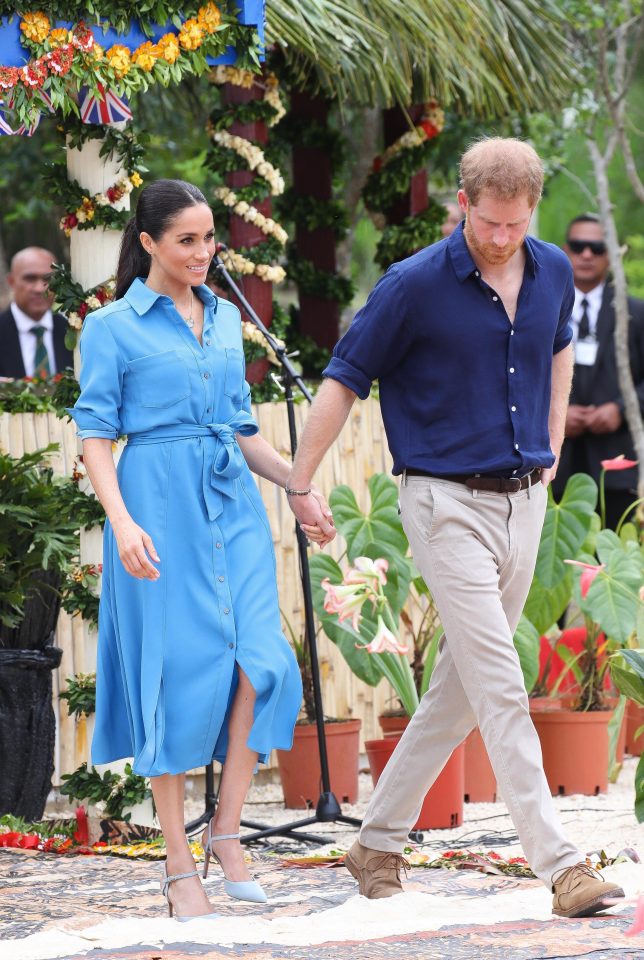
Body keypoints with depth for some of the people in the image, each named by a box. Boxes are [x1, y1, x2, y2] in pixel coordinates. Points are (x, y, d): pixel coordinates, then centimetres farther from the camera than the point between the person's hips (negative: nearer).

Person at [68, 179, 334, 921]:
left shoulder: (226, 319, 16)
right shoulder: (113, 327, 0)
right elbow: (94, 435, -5)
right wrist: (121, 521, -18)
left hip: (232, 502, 5)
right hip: (160, 504, -5)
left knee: (259, 660, -10)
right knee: (178, 673, -5)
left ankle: (227, 830, 4)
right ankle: (178, 866, 2)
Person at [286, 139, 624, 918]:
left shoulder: (553, 271, 3)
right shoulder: (415, 285, -13)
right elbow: (344, 379, -5)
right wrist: (299, 485, -3)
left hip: (523, 500, 6)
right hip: (448, 501, -6)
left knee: (463, 685, 12)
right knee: (501, 687, -12)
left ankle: (380, 839, 24)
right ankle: (557, 865, -15)